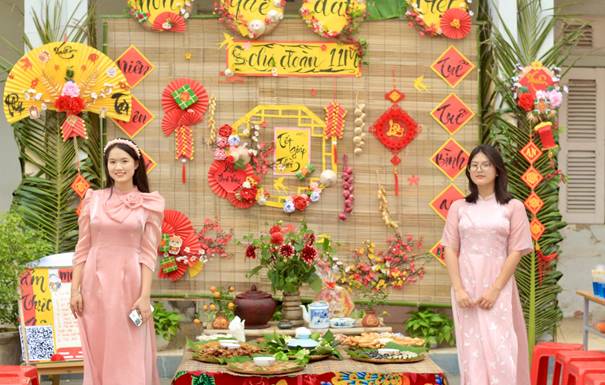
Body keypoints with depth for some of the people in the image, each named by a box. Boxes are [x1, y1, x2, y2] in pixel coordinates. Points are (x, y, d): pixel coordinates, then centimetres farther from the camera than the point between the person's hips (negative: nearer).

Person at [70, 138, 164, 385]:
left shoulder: (149, 203, 1)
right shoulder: (93, 200, 6)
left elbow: (148, 254, -3)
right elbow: (82, 249, 7)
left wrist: (145, 296, -10)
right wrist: (75, 289, 0)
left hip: (129, 283, -2)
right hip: (96, 283, 2)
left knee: (129, 354, 1)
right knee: (98, 353, 8)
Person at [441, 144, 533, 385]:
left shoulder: (513, 207, 2)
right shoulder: (459, 207, 8)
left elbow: (516, 252, -2)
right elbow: (450, 250, 5)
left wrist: (495, 289, -11)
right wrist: (458, 289, -7)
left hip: (499, 287, -2)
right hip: (466, 287, 2)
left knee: (500, 349, -7)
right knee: (471, 349, 3)